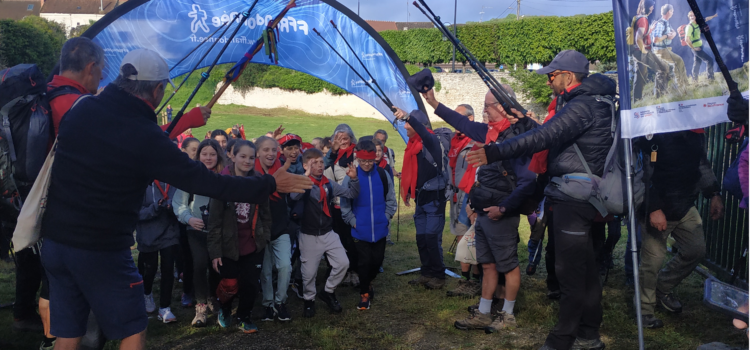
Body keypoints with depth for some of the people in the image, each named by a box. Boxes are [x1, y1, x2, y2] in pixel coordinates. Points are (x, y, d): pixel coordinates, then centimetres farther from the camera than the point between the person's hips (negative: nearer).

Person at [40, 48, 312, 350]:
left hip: (54, 238, 7)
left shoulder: (81, 109, -1)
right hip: (101, 249, -6)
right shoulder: (144, 136, -19)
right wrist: (270, 184, -11)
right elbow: (205, 182, -18)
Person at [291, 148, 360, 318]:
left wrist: (353, 179, -16)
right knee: (309, 272, 5)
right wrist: (306, 175, -43)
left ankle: (328, 293, 21)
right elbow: (294, 196, -35)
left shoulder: (329, 184, 2)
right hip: (309, 236, -4)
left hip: (328, 233, 4)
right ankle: (309, 300, 30)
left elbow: (351, 193, 2)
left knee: (343, 263, -2)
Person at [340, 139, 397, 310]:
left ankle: (368, 282, 40)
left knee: (378, 260, 12)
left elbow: (391, 200, 5)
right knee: (364, 262, 3)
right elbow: (345, 204, -3)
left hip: (380, 229, 2)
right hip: (360, 230, -2)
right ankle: (364, 293, 22)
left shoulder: (383, 174, -3)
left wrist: (387, 217, -2)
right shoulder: (351, 176, -9)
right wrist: (353, 221, -8)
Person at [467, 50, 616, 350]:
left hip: (573, 199, -11)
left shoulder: (582, 105, -17)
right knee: (584, 267, 17)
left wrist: (494, 153, -33)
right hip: (582, 198, 11)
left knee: (570, 271, -3)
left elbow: (543, 137, -28)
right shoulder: (592, 101, 17)